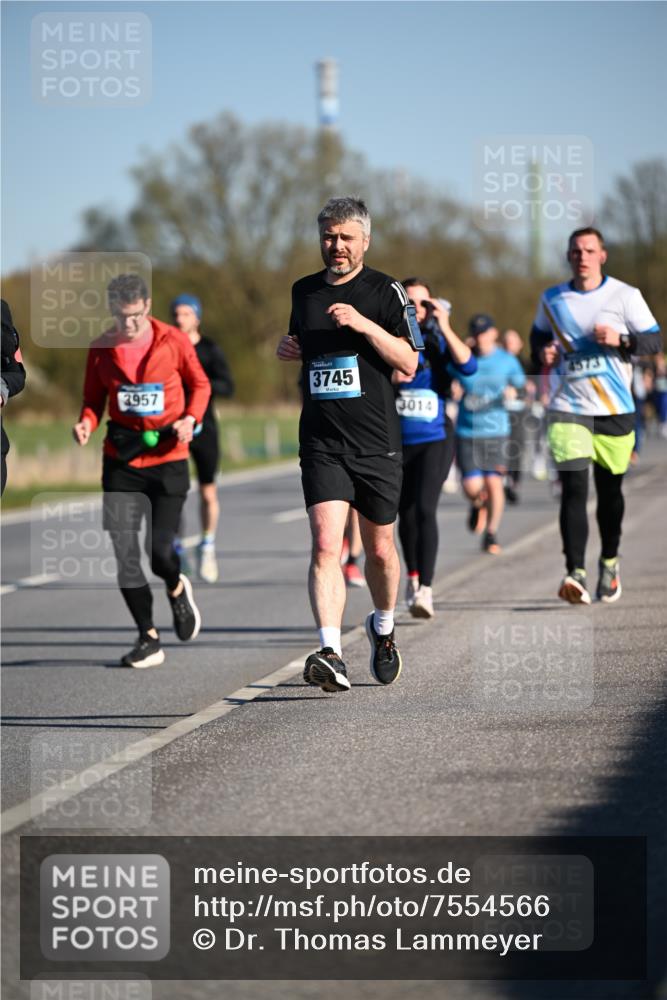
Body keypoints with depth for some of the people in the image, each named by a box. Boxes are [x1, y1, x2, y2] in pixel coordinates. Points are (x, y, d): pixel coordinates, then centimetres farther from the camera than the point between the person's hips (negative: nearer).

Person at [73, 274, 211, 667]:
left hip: (168, 457, -2)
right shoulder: (101, 348, 0)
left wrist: (190, 419, -11)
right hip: (122, 459, 2)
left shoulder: (174, 341, -5)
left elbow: (200, 384, 7)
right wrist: (86, 423, -11)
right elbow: (94, 398, 10)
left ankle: (177, 589, 28)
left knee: (161, 550, -10)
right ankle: (149, 639, 6)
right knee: (124, 552, -6)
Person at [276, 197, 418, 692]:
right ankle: (331, 654, -24)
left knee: (380, 548, 13)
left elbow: (408, 362, -10)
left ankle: (384, 627, 40)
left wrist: (363, 324, -22)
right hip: (321, 443, 2)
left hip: (376, 442, -2)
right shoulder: (304, 292, 11)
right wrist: (289, 350, 5)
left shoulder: (385, 291, -2)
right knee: (326, 544, -16)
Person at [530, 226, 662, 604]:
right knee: (574, 488, -15)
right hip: (567, 408, 0)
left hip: (615, 409, 0)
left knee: (610, 489, 12)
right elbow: (539, 335, 25)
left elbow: (655, 341, -2)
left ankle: (610, 562, 35)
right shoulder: (552, 300, 7)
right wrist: (542, 351, 2)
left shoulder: (625, 296, -1)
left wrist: (621, 339, -19)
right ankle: (576, 573, -22)